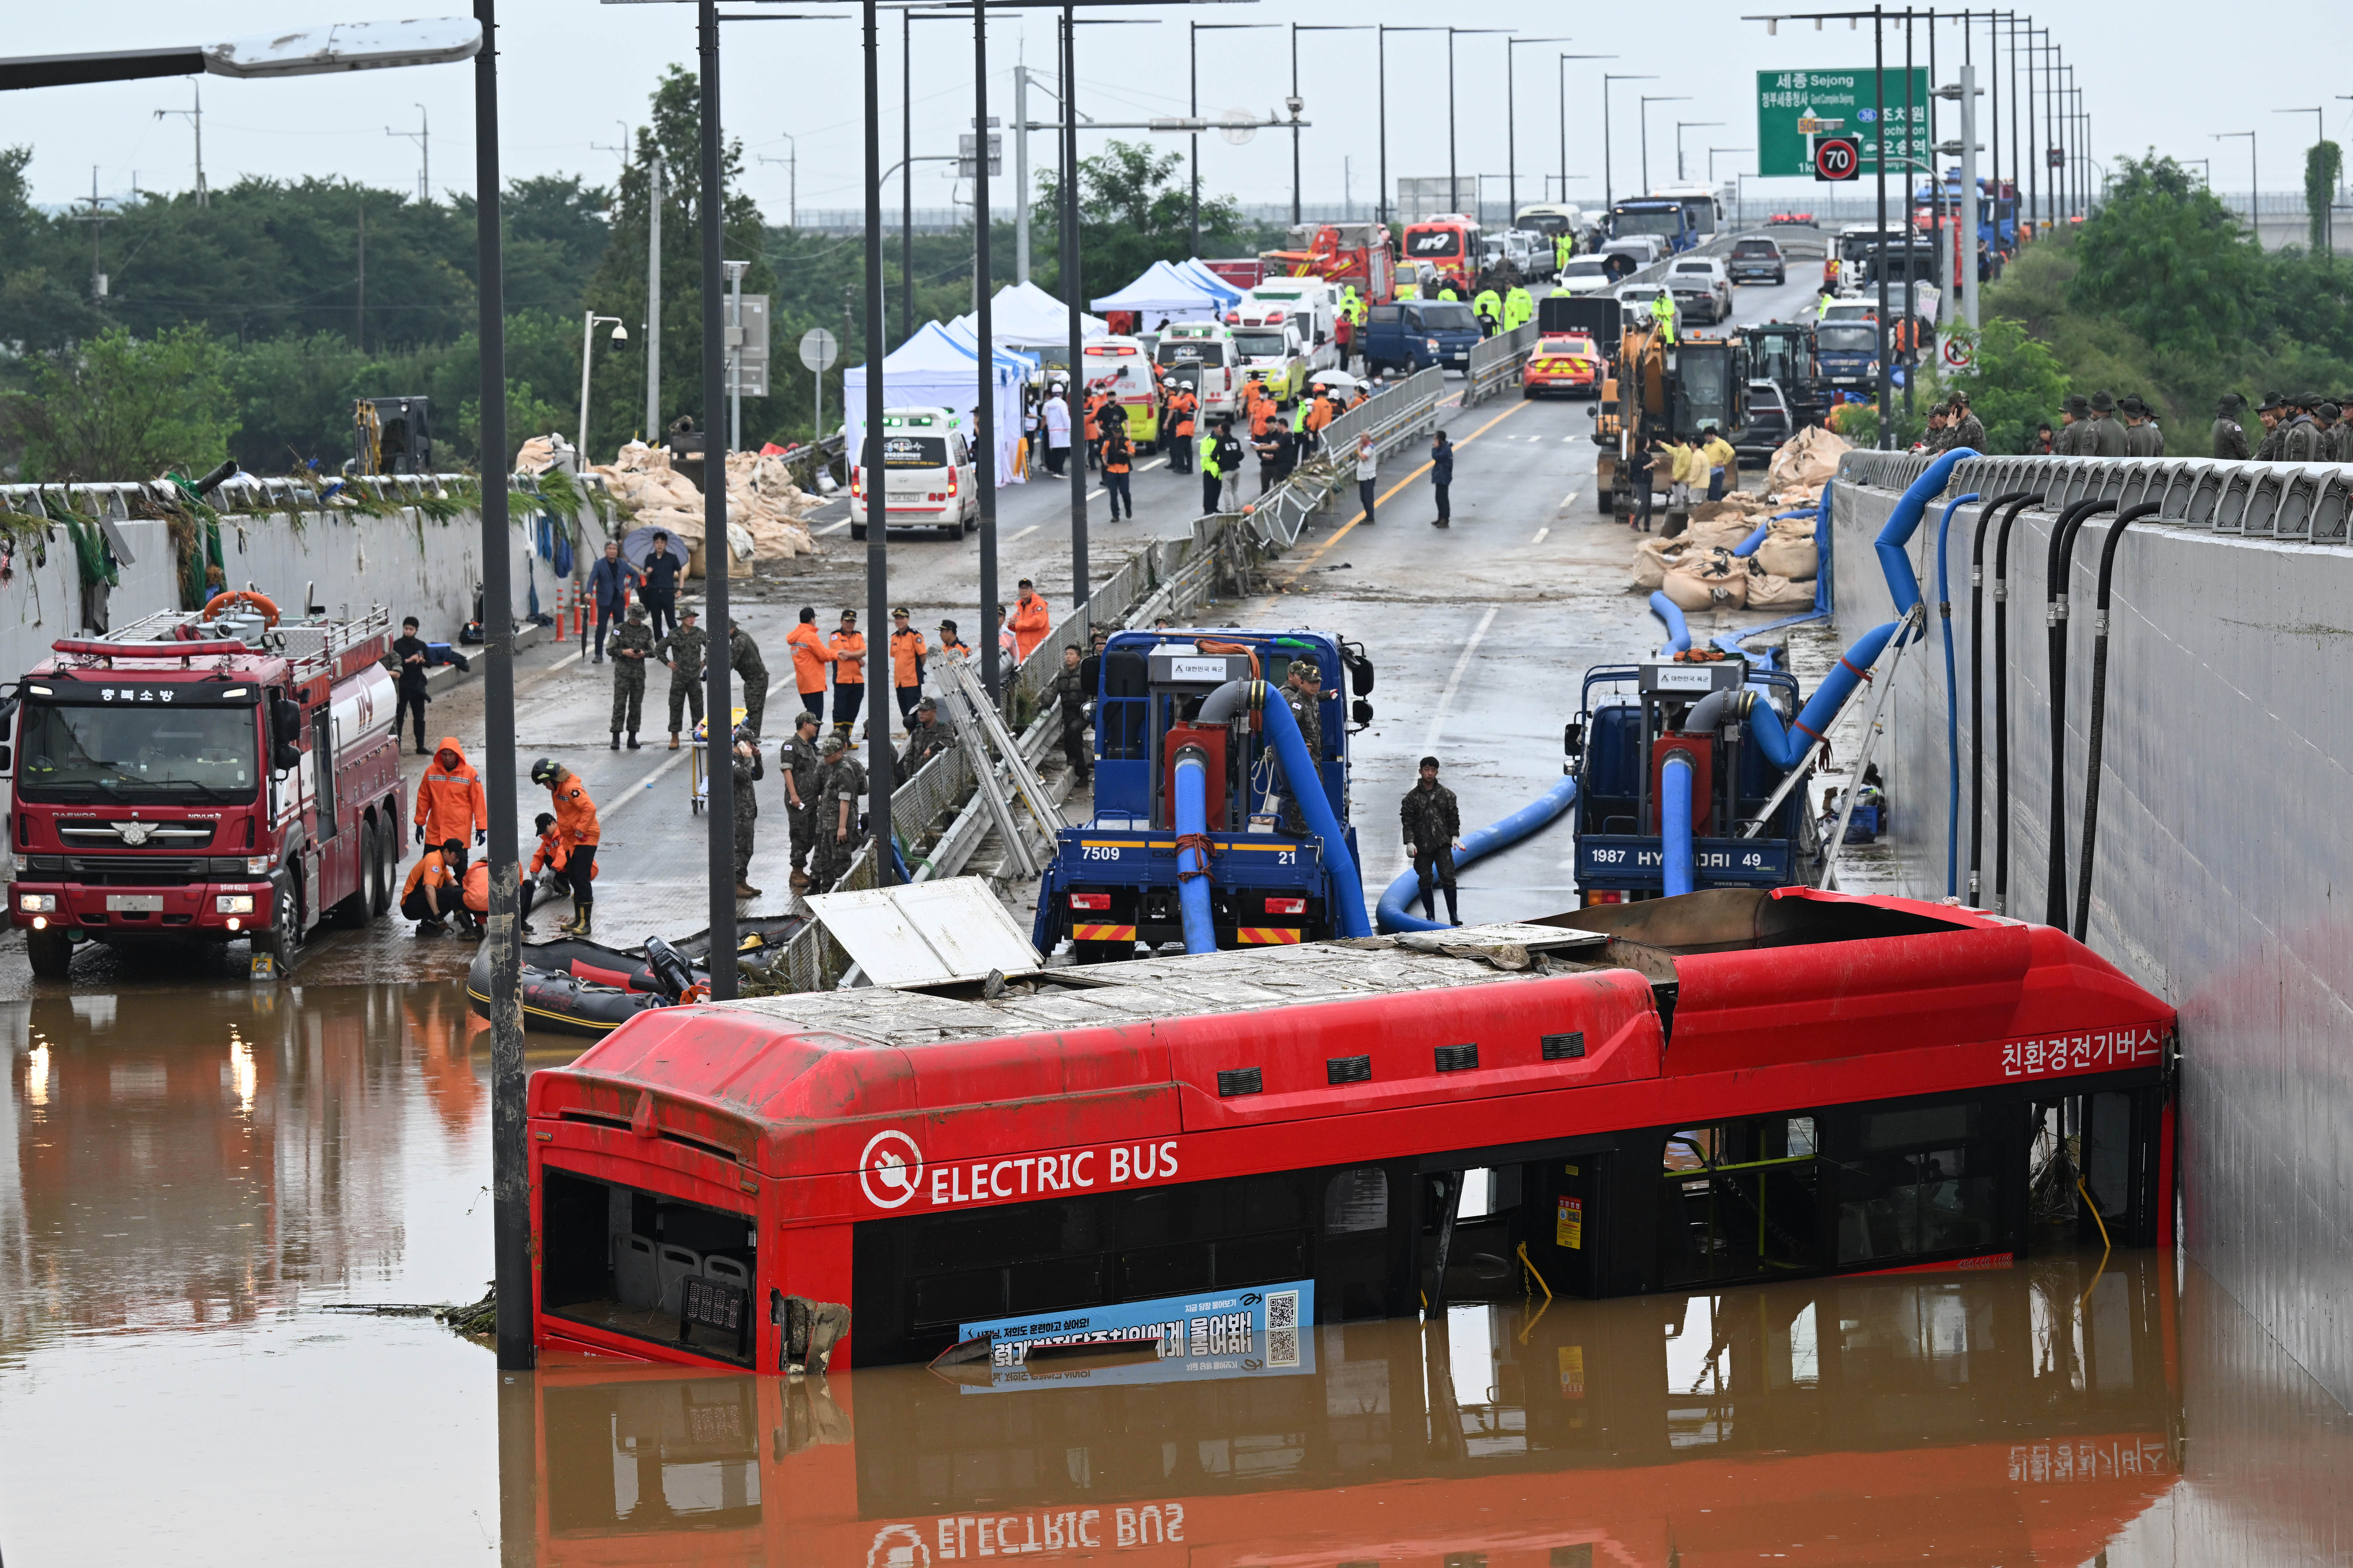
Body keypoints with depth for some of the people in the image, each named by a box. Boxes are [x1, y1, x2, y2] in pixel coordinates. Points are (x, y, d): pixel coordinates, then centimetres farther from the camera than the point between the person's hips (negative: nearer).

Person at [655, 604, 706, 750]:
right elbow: (659, 649, 7)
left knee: (697, 706, 4)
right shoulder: (673, 635, -4)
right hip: (679, 676, -1)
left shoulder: (699, 633, 0)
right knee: (676, 706, -1)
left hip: (695, 676, 1)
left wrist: (705, 662, 8)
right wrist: (667, 662, 1)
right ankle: (674, 738, 4)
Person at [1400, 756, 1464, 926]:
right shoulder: (1412, 797, 1)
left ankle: (1454, 916, -4)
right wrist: (1409, 842, -9)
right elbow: (1407, 821, 0)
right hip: (1422, 845, 0)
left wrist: (1455, 836, 1)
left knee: (1448, 878, -8)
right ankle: (1430, 915, 16)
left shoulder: (1446, 795, 5)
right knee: (1425, 880, 5)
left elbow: (1453, 817, 11)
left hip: (1442, 843, 0)